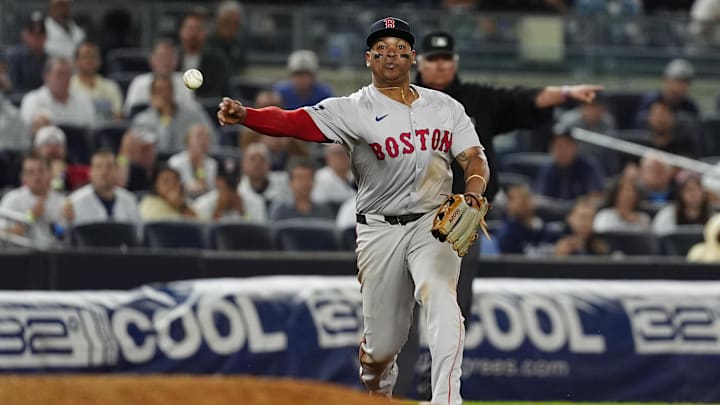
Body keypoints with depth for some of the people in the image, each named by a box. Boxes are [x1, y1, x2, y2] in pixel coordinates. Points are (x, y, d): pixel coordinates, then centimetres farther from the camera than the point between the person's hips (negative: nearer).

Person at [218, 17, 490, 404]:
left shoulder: (445, 107, 8)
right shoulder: (354, 110, -5)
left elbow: (475, 157, 8)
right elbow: (296, 122, -18)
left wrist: (472, 194, -15)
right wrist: (243, 115, -36)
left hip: (433, 225, 1)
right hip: (379, 230, -1)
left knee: (439, 296, -29)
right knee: (381, 344, 2)